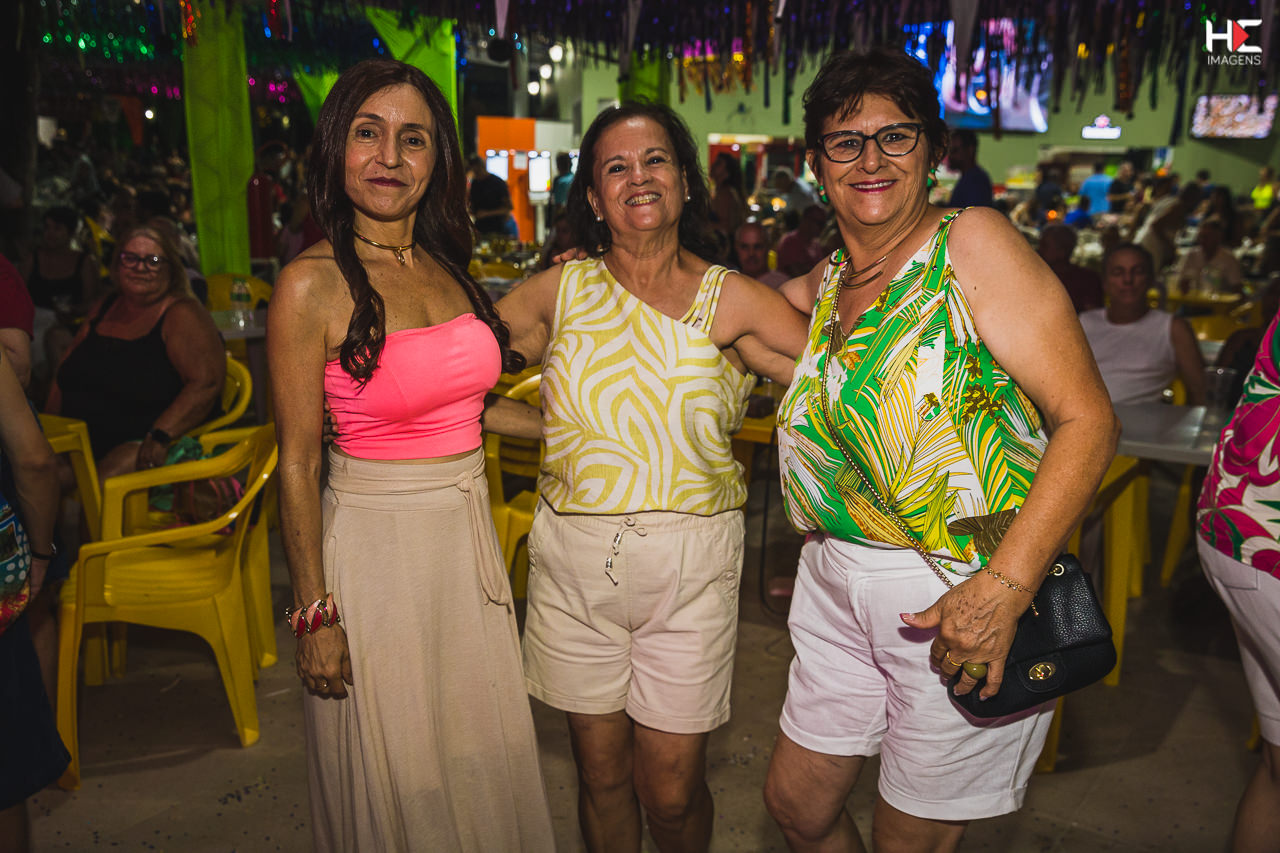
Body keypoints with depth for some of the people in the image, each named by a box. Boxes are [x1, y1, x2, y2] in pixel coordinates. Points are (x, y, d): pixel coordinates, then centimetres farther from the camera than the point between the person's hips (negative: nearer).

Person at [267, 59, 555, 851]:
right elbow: (297, 464, -11)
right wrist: (315, 612, -10)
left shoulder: (447, 268, 5)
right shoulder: (312, 284, -13)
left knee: (487, 761, 19)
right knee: (396, 777, 12)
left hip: (468, 535, 6)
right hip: (375, 542, -5)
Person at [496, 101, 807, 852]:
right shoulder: (560, 290, 4)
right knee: (603, 775, 15)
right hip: (574, 561, 2)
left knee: (672, 791, 7)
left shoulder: (732, 300, -1)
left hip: (689, 566, -1)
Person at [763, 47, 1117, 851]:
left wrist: (1003, 588, -25)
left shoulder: (973, 243, -11)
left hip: (965, 595, -6)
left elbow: (1087, 419, -17)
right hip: (839, 584, 6)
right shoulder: (819, 287, 8)